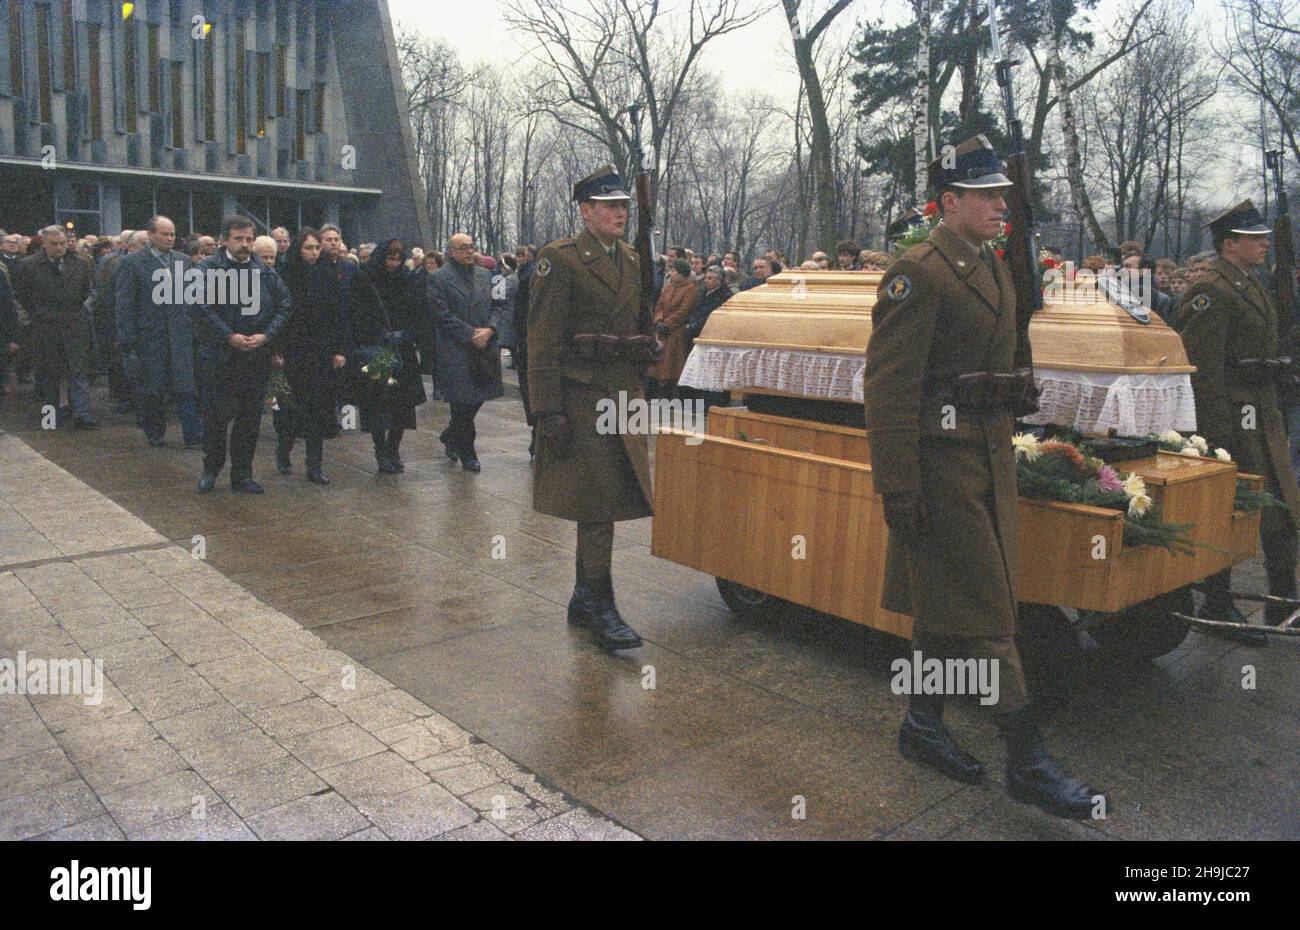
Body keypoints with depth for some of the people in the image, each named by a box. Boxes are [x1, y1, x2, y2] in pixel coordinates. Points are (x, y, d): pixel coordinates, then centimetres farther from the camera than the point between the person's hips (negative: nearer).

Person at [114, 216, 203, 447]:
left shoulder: (183, 260, 9)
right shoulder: (132, 263, -4)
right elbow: (123, 305, -5)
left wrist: (196, 329, 8)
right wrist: (127, 341, -9)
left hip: (180, 335, 2)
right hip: (149, 337, -2)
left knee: (186, 386, -3)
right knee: (151, 390, 8)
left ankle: (193, 433, 1)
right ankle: (155, 435, 22)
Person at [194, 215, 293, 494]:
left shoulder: (265, 272, 7)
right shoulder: (208, 268, -4)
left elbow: (285, 305, 6)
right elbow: (203, 307, -12)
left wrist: (266, 335, -8)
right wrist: (230, 337, -17)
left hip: (256, 357, 3)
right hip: (218, 356, -3)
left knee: (250, 418, 7)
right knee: (216, 416, 4)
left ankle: (242, 475, 18)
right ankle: (211, 469, 23)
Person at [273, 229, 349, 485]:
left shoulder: (328, 279, 8)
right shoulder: (286, 278, -3)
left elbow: (340, 317, 8)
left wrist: (341, 350, 1)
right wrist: (277, 352, -12)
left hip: (324, 355, 3)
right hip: (294, 355, -3)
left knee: (320, 408, 2)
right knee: (294, 406, 1)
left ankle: (314, 467, 7)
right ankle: (283, 452, 26)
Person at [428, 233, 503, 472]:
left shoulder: (485, 274, 13)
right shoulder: (438, 278, -3)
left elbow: (499, 305, 10)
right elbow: (443, 316, -10)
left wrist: (489, 330, -8)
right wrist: (471, 335, -13)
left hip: (485, 348, 5)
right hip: (456, 351, -5)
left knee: (477, 399, 10)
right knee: (463, 402, -2)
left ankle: (450, 437, 34)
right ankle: (467, 453, 13)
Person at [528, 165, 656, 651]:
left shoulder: (632, 261, 14)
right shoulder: (561, 260, -9)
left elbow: (644, 329, 25)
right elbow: (543, 340, -14)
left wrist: (646, 344, 1)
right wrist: (549, 411, -19)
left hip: (622, 399, 7)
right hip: (581, 399, -7)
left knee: (601, 505, 14)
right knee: (597, 503, -5)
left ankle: (582, 599, 28)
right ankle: (600, 609, 5)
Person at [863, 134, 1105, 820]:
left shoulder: (993, 269, 15)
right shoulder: (917, 275, -13)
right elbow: (888, 389, -18)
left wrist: (1004, 447, 21)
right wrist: (897, 489, -21)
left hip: (989, 458, 9)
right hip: (941, 464, -9)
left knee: (945, 607, 16)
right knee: (985, 613, -3)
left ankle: (923, 728, 30)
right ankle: (1027, 762, 7)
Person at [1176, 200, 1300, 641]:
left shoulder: (1252, 285, 17)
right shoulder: (1209, 291, -15)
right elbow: (1202, 369, -20)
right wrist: (1220, 435, -22)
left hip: (1264, 418, 10)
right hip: (1230, 418, -10)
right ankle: (1218, 610, 13)